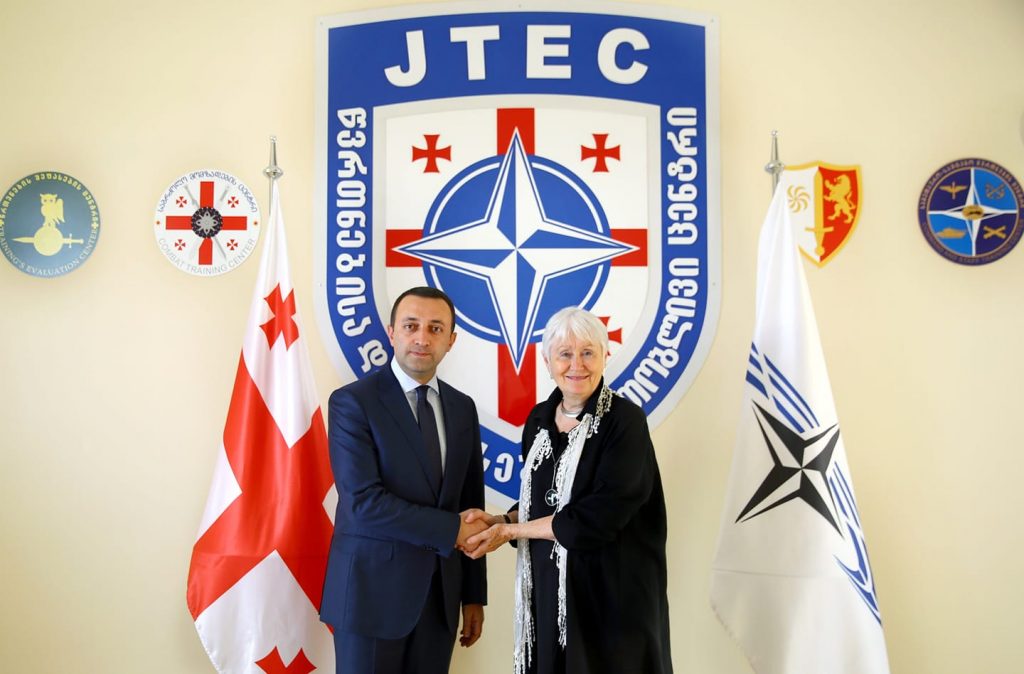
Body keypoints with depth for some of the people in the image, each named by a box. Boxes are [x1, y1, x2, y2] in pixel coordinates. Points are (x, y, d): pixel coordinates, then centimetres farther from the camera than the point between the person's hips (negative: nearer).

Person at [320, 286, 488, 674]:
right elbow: (365, 502, -19)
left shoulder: (463, 408, 7)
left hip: (440, 593, 5)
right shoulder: (352, 402, -11)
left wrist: (473, 594, 10)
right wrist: (451, 531, -15)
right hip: (372, 590, -5)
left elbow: (471, 504, 10)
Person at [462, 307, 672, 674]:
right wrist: (500, 521, -5)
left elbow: (597, 518, -22)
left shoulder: (625, 421, -15)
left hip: (611, 589, -5)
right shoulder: (539, 419, 5)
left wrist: (510, 531, -13)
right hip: (547, 587, 6)